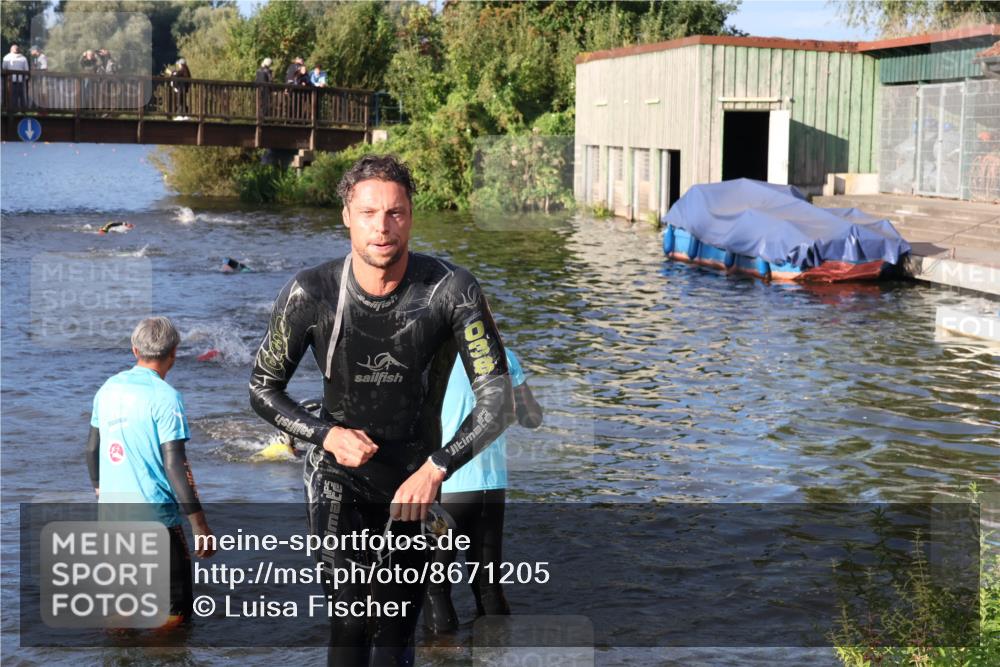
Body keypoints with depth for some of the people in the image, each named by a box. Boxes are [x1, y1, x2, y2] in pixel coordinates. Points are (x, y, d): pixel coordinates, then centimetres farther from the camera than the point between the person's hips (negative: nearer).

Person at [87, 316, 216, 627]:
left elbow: (92, 449, 15)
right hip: (155, 519, -7)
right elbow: (175, 465, -17)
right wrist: (199, 523, -13)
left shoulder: (108, 389, 6)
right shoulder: (165, 397, -13)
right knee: (174, 613, 4)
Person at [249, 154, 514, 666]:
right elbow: (262, 389, -2)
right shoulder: (311, 293, -15)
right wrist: (327, 434, -19)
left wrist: (436, 468, -30)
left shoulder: (451, 290, -17)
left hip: (416, 477, 1)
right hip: (338, 474, -1)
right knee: (351, 616, -18)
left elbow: (497, 399, -18)